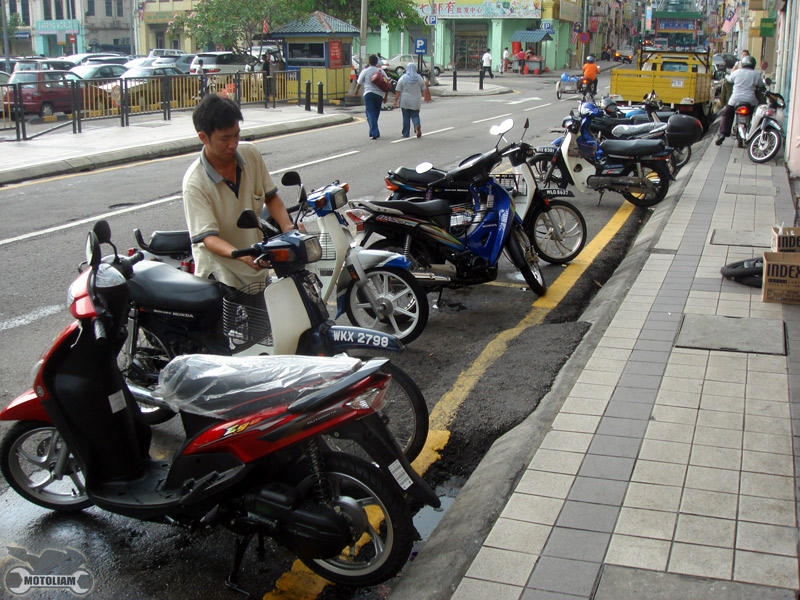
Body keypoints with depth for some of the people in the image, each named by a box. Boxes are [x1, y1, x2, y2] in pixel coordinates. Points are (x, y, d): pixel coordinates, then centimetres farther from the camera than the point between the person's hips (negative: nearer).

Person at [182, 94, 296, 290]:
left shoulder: (251, 154, -1)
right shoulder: (195, 183, -18)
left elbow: (271, 196, 11)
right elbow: (208, 237, -24)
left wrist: (287, 227, -8)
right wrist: (243, 256, -42)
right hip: (221, 274, -5)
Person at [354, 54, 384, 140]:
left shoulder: (365, 71, 0)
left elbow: (359, 83, 5)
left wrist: (356, 91, 25)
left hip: (368, 94, -3)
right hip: (379, 94, 3)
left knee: (370, 114, -5)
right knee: (376, 114, 15)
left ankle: (374, 133, -17)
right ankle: (372, 132, 23)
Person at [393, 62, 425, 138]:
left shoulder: (403, 78, -6)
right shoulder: (419, 78, 2)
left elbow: (398, 91, -8)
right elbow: (423, 90, 8)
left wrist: (395, 100, -3)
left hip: (405, 101, -2)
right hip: (416, 101, 2)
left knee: (406, 117, 5)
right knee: (415, 115, 9)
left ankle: (405, 133, 10)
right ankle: (417, 126, -20)